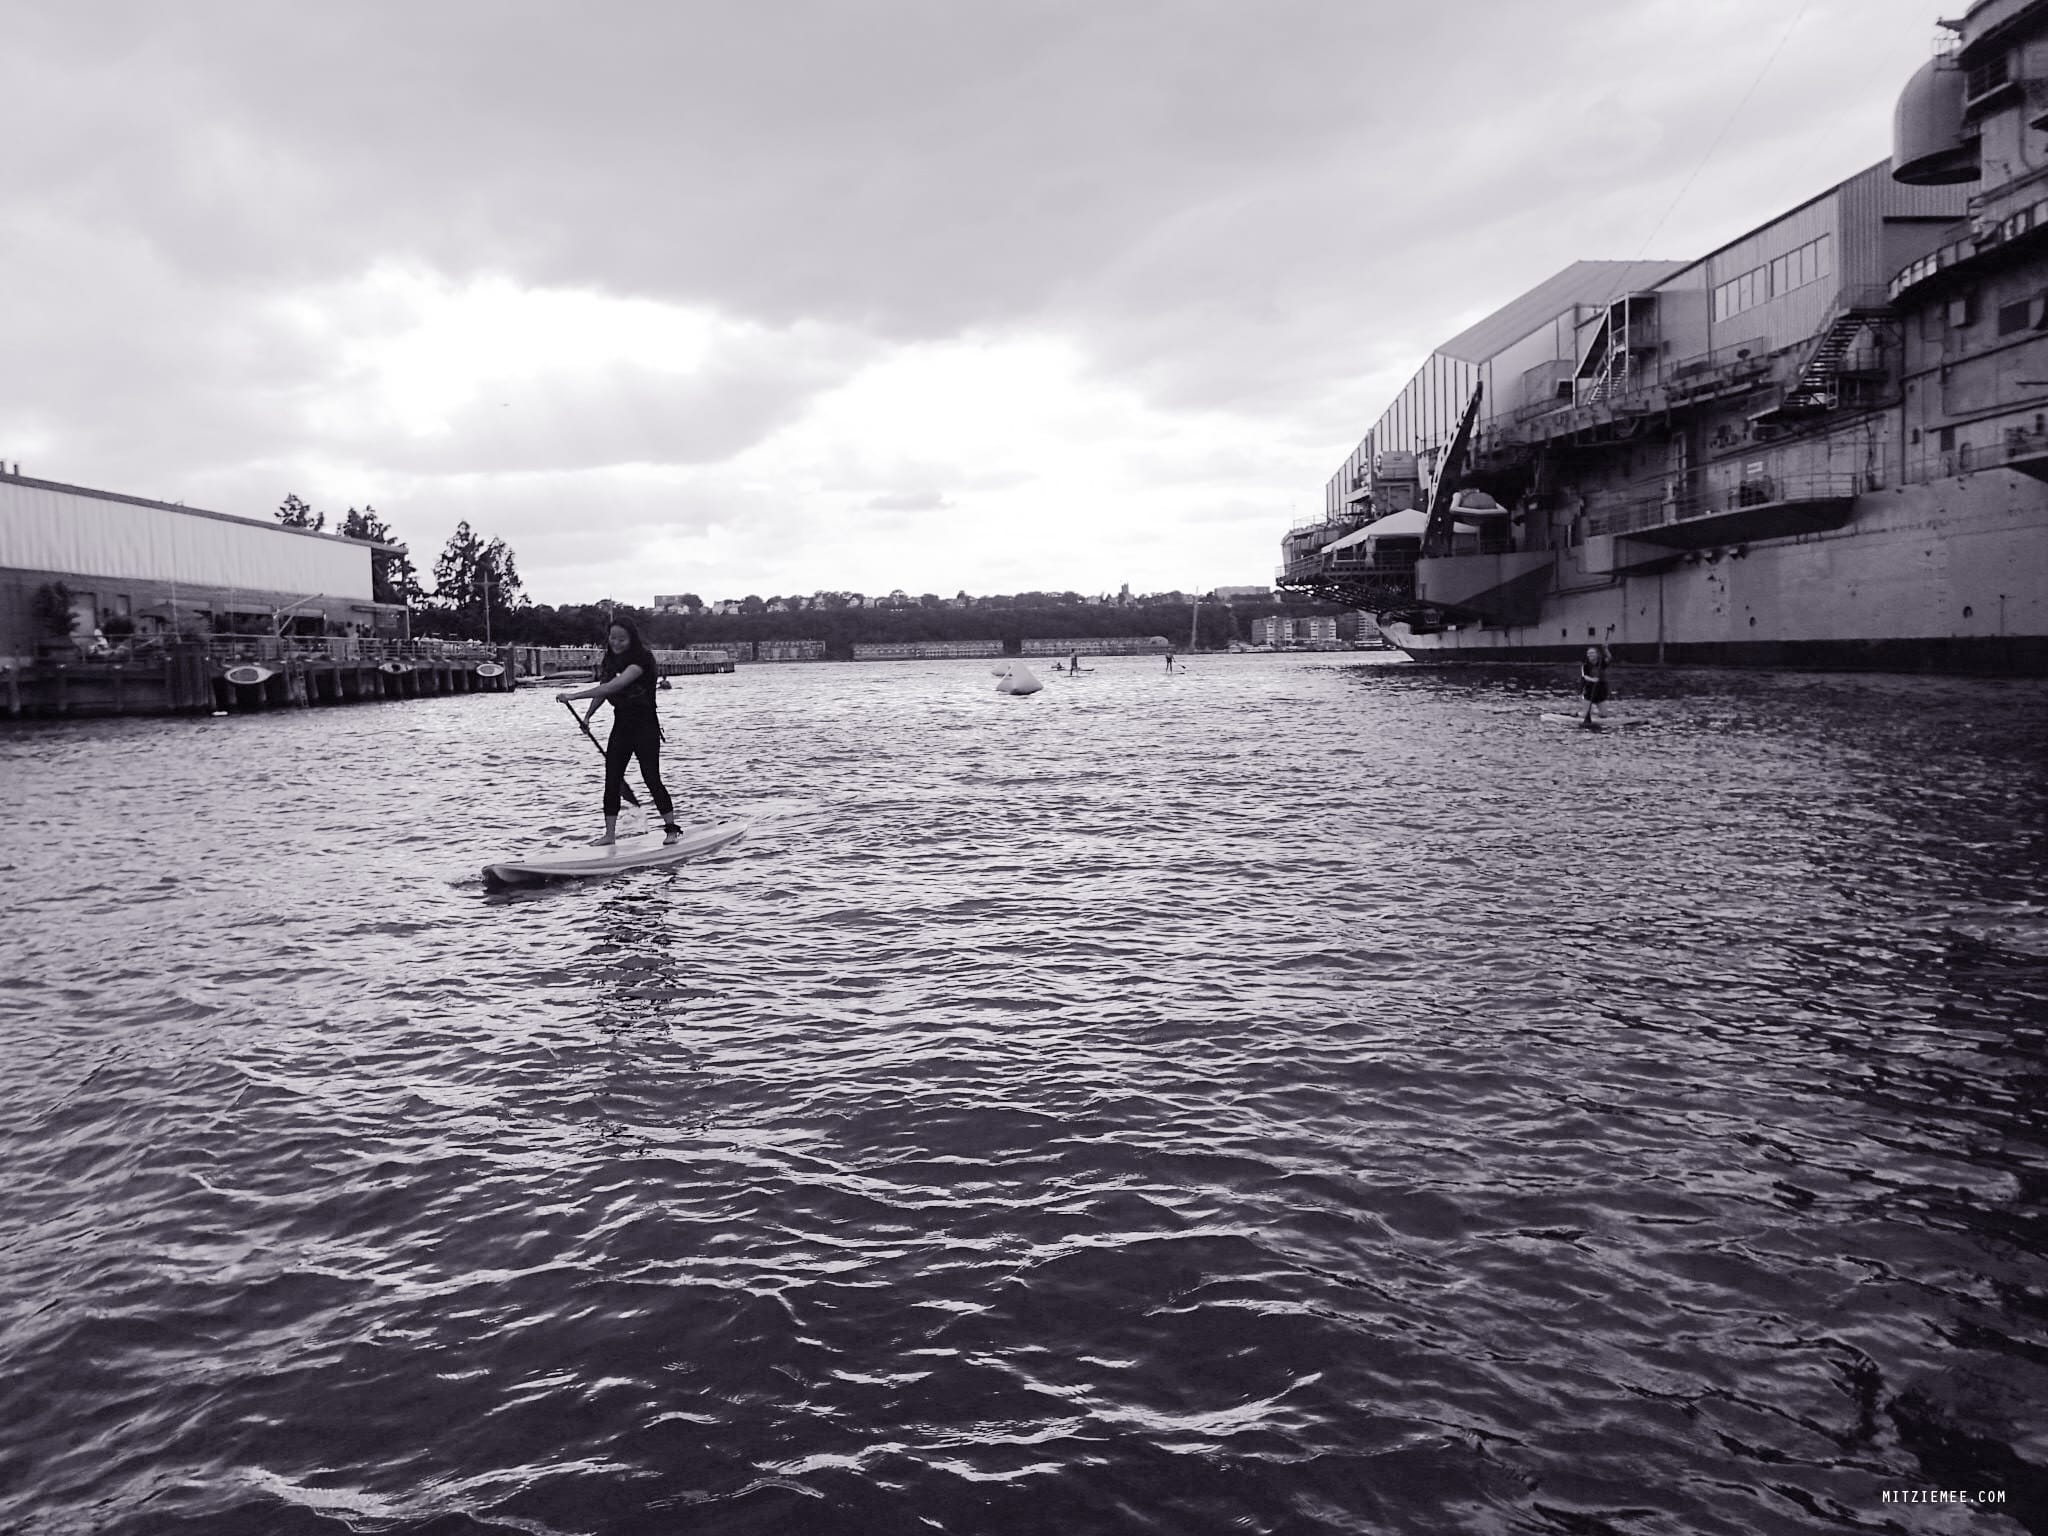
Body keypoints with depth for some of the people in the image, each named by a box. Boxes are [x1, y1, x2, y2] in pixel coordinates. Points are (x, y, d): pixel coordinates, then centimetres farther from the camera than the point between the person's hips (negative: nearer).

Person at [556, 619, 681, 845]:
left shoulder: (641, 658, -18)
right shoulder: (610, 660, 7)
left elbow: (615, 686, -29)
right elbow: (603, 690, 17)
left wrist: (574, 696, -31)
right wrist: (587, 715, 1)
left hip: (645, 727, -7)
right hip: (621, 726, 7)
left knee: (652, 779, -6)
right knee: (612, 780, 3)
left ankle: (672, 828, 8)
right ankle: (610, 834, 7)